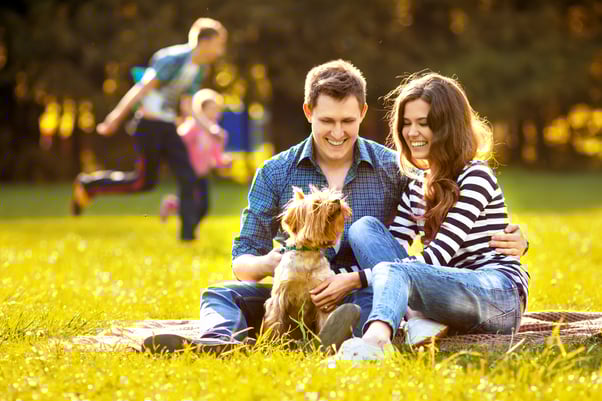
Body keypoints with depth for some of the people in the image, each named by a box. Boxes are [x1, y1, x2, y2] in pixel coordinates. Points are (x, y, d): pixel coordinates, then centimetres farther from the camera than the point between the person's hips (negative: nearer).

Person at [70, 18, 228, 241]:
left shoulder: (200, 69, 11)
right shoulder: (174, 59, -16)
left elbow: (187, 107, 12)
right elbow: (142, 89, -20)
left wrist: (210, 126, -4)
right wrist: (116, 117, -22)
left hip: (167, 127, 8)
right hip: (150, 124, -8)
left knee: (188, 179, -2)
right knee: (145, 181, -2)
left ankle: (188, 235, 0)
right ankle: (88, 185, 15)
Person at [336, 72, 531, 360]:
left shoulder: (475, 177, -4)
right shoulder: (416, 188, 20)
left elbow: (438, 256, -14)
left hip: (502, 296, -7)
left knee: (393, 272, -35)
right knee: (364, 227, -7)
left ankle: (375, 340, -70)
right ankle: (422, 318, -29)